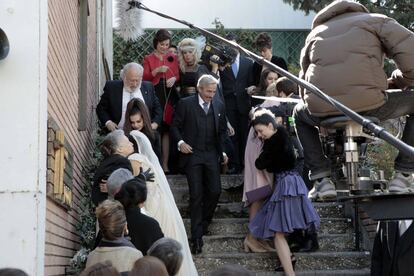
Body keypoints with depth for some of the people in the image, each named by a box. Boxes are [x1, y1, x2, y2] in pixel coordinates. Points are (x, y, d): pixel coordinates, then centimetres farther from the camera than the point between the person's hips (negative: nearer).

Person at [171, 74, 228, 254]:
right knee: (196, 195, -7)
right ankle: (197, 237, -2)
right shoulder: (185, 104, -2)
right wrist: (180, 142, -12)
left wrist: (222, 151, 9)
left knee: (215, 191, -3)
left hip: (211, 155, 4)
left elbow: (222, 131, 18)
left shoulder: (219, 106, 10)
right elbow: (175, 126, 3)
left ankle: (203, 224, 22)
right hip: (192, 154, -4)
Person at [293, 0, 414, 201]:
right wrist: (398, 81, 21)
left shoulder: (315, 33, 31)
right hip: (368, 103, -3)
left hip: (322, 110, 3)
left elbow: (304, 87, 30)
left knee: (300, 114, 38)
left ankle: (321, 179, 22)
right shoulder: (375, 20, 20)